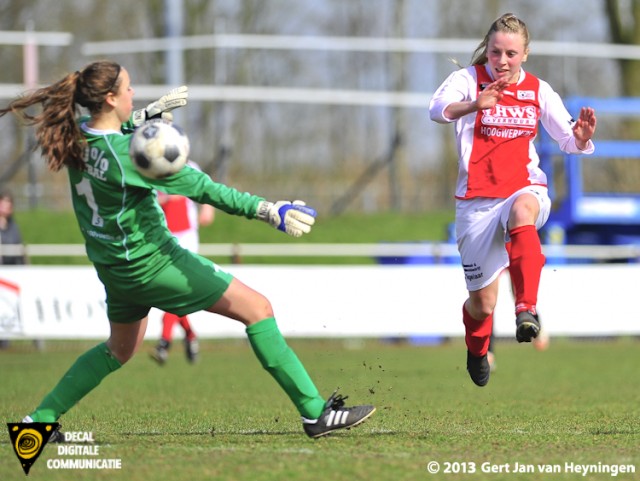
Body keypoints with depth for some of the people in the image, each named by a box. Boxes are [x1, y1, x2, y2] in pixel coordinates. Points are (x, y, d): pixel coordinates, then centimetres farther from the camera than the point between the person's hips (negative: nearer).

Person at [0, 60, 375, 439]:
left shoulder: (76, 136, -3)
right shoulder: (128, 154, -25)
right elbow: (202, 188, -24)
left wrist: (150, 112, 20)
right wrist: (268, 210, -23)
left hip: (114, 266, 9)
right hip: (153, 261, -9)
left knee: (120, 350, 30)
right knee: (257, 308, -4)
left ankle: (40, 419, 28)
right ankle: (315, 412, -6)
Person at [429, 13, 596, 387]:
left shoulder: (538, 90, 6)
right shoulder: (469, 78, -6)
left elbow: (568, 140, 9)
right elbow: (437, 109, -26)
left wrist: (581, 139, -16)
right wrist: (474, 105, -47)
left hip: (524, 189, 1)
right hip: (477, 199, -1)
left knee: (522, 211, -40)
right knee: (483, 303, 5)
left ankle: (528, 308, -48)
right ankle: (477, 351, 41)